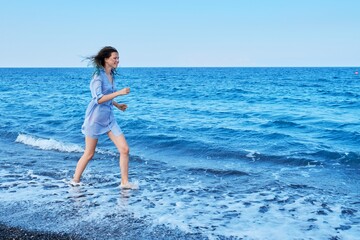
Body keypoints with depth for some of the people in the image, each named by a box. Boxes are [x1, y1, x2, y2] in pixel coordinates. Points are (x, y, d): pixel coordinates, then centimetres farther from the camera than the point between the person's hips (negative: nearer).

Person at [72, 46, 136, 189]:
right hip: (95, 118, -7)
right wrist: (119, 92, -24)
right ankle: (75, 180, 22)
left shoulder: (111, 75, 10)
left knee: (124, 149, -3)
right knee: (89, 154, 4)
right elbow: (99, 99, -24)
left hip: (109, 118, 7)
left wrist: (117, 105, 14)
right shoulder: (98, 75, -14)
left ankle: (124, 182, 5)